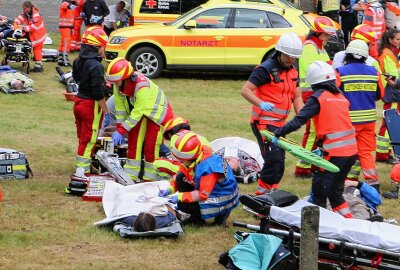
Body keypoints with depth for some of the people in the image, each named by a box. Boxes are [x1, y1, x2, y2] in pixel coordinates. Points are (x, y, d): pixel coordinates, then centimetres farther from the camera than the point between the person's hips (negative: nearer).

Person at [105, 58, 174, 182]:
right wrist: (119, 128, -9)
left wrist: (122, 131, -31)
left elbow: (138, 112, -33)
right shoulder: (118, 85, -16)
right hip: (138, 111, 7)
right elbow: (120, 107, -5)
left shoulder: (142, 86, -38)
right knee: (133, 143, 4)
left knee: (151, 146, -7)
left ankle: (150, 178, 3)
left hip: (156, 112, -7)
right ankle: (131, 175, 10)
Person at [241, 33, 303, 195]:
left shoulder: (292, 72, 11)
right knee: (274, 160, -15)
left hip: (279, 123, 9)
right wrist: (261, 104, -35)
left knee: (279, 161, 14)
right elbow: (245, 90, -20)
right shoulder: (266, 69, -15)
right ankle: (262, 194, -8)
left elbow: (296, 96, 18)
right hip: (264, 122, -9)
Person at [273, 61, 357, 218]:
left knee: (319, 190, 3)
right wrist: (322, 148, 22)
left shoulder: (318, 97, -6)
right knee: (334, 190, 19)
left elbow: (298, 121, -11)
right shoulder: (341, 97, 15)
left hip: (335, 153, -7)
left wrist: (278, 134, -2)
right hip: (351, 151, 7)